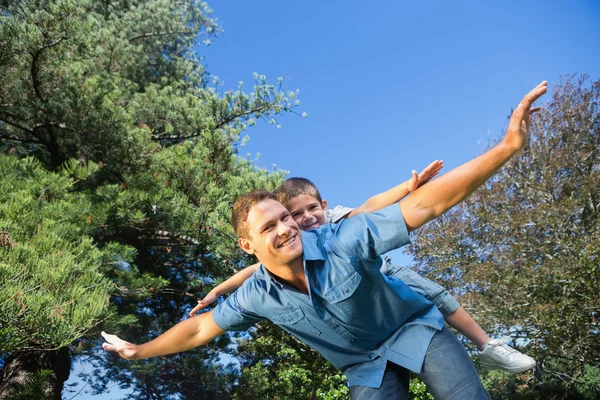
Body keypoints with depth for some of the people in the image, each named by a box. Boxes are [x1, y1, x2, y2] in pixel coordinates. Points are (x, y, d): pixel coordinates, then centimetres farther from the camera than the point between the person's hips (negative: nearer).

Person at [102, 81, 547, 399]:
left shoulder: (343, 241, -30)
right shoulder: (258, 296, -16)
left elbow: (423, 205, -36)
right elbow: (200, 327, 0)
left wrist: (507, 146, -45)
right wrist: (140, 350, 9)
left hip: (414, 327, -2)